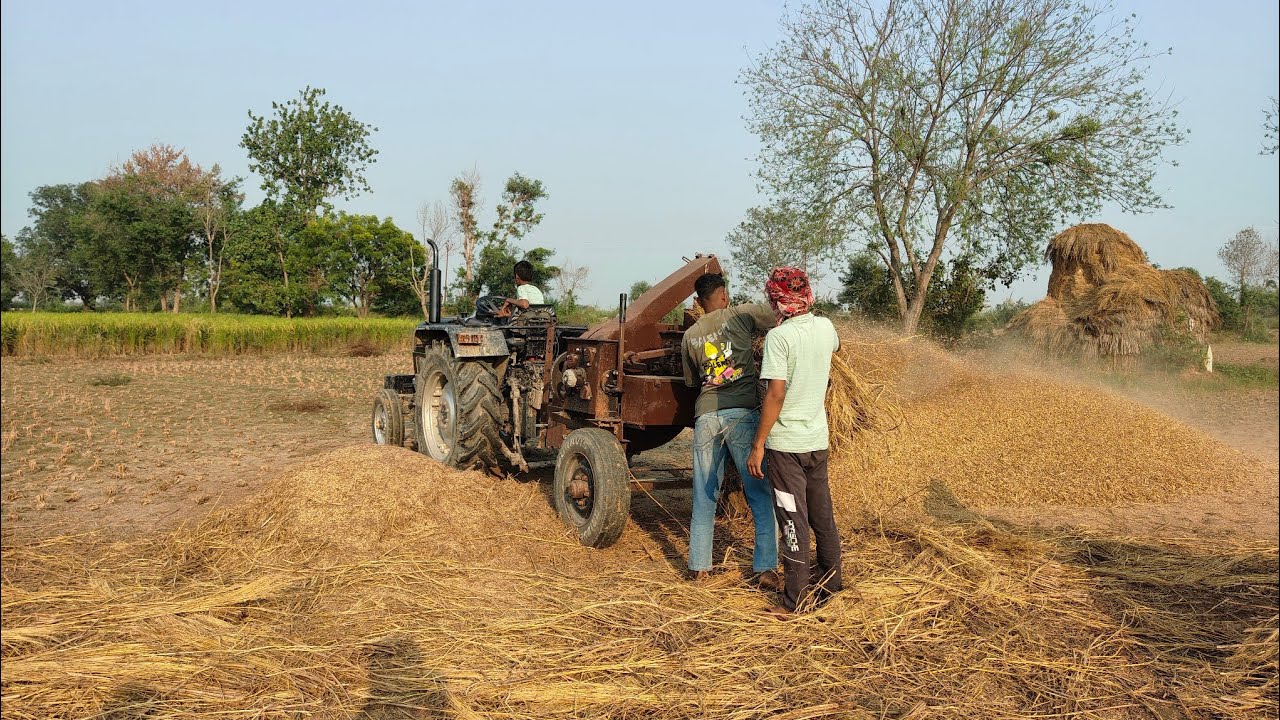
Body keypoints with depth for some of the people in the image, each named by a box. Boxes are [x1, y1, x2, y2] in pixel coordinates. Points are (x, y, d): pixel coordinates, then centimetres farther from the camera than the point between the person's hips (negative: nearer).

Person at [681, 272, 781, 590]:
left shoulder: (689, 336, 15)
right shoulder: (740, 316, 3)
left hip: (705, 417, 4)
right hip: (742, 415, -4)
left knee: (704, 496, 13)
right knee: (761, 495, 3)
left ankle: (698, 565, 18)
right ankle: (766, 567, 2)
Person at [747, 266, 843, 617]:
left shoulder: (779, 336, -16)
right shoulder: (825, 327, 3)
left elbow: (776, 394, -21)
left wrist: (758, 444, -16)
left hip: (786, 443, -6)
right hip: (818, 439, 6)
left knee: (793, 520, 0)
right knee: (822, 514, 18)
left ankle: (796, 599, 6)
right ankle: (830, 582, 32)